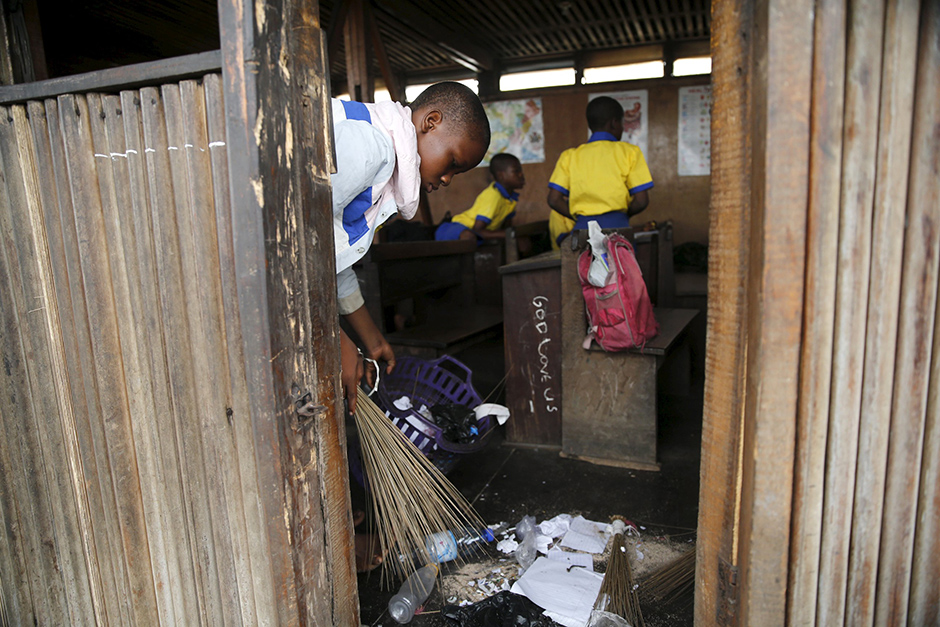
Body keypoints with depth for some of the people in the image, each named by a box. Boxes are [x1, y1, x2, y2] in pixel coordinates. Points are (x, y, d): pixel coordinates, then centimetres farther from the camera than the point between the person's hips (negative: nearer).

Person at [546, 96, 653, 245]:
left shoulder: (569, 156, 10)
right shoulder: (629, 151, 5)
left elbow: (554, 200, 2)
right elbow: (641, 200, -1)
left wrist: (581, 218, 12)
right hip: (617, 227, -2)